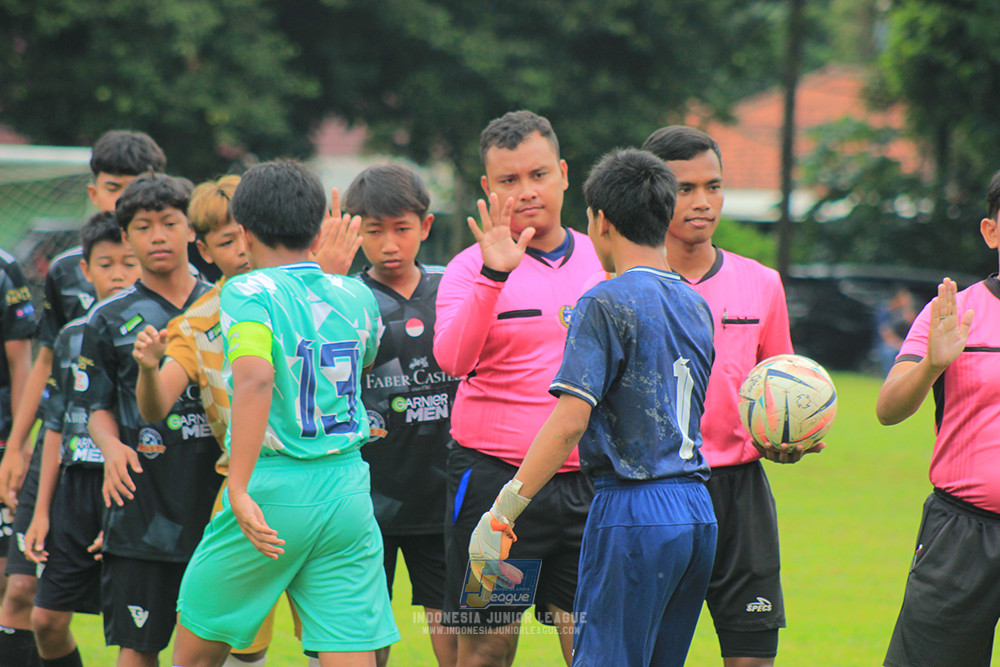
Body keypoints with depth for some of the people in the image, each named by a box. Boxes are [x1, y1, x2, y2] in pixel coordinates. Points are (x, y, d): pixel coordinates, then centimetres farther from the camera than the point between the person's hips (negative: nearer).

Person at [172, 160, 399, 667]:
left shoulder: (249, 293, -9)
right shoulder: (356, 296, 8)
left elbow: (256, 380, -26)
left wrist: (239, 489, -28)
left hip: (274, 492, -4)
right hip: (348, 490, 4)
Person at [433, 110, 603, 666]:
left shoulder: (603, 261, 10)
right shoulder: (473, 267, -2)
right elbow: (452, 359, -20)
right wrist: (494, 275, -30)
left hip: (588, 480, 3)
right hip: (496, 479, -3)